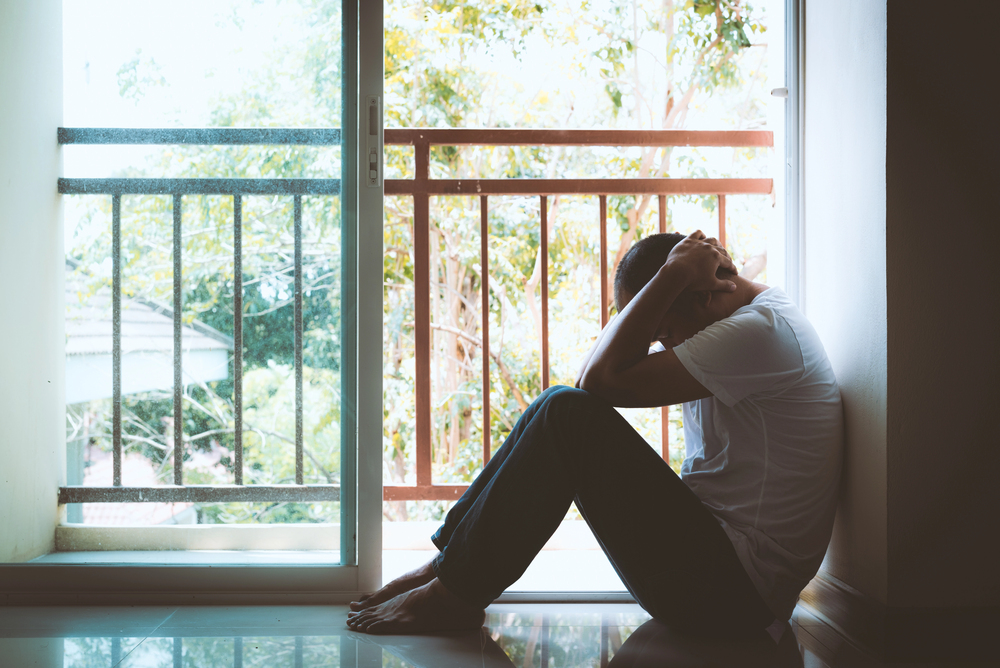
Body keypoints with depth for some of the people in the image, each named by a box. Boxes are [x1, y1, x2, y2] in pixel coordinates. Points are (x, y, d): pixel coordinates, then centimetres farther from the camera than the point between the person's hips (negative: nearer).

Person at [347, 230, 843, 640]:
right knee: (557, 411, 4)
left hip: (738, 586, -10)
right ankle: (448, 563, 5)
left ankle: (455, 594, -9)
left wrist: (671, 275, -17)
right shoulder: (745, 321, 14)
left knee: (568, 414, -19)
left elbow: (603, 381, -24)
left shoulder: (760, 330, -17)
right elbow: (596, 374, 9)